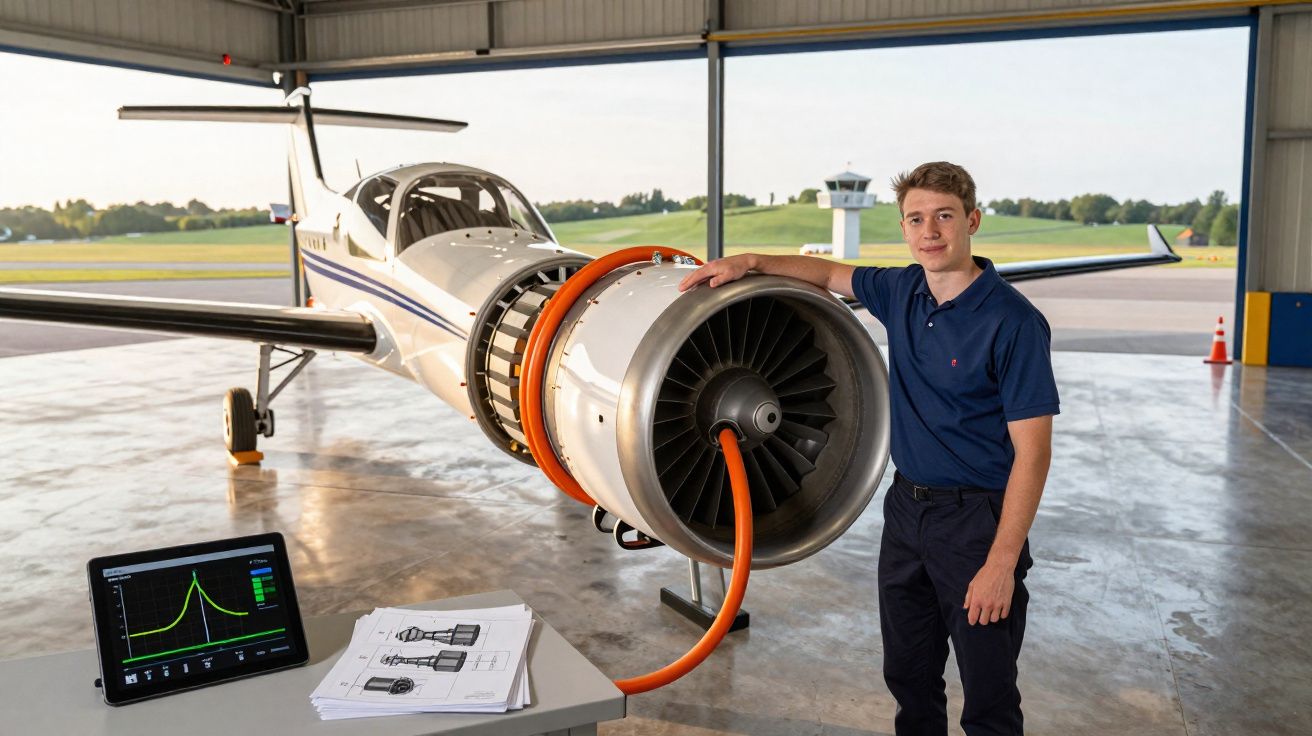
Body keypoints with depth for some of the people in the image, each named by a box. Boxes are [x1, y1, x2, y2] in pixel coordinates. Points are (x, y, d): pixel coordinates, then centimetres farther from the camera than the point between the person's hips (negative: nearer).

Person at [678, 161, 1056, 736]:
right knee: (909, 676, 19)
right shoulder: (902, 292, 2)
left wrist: (1002, 563, -21)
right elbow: (830, 274, 21)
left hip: (977, 517, -6)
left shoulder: (1013, 322, -17)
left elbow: (1032, 452, -18)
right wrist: (750, 261, 8)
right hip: (905, 508, 7)